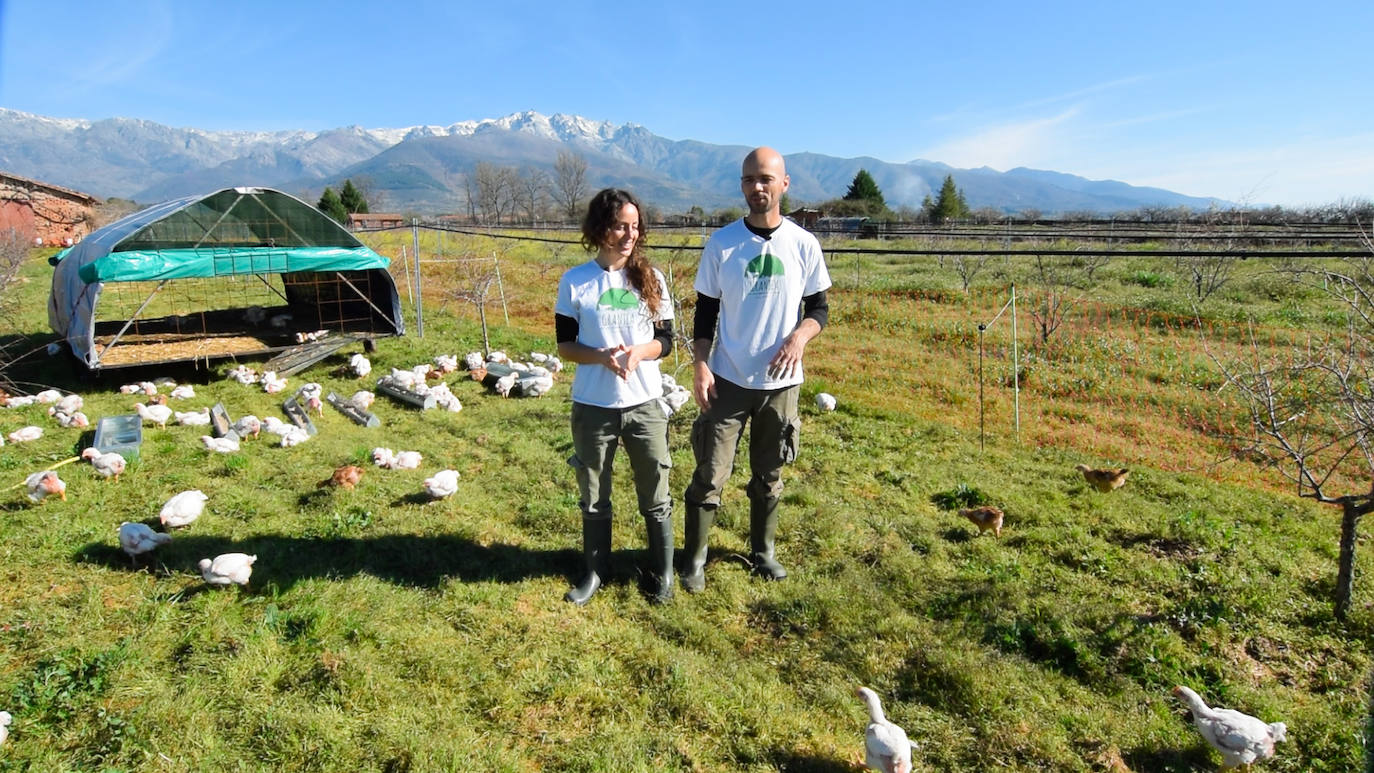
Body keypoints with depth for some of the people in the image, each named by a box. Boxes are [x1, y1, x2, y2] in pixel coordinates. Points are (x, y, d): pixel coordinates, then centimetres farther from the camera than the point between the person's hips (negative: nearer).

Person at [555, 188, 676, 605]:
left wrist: (639, 352, -18)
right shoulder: (575, 282, -3)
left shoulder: (651, 278, 1)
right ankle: (596, 570, 33)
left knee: (655, 495, 9)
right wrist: (602, 356, -19)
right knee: (594, 497, 14)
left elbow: (666, 340, 4)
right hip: (592, 407, 0)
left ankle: (663, 571, 29)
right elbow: (564, 344, 0)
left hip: (645, 404, 1)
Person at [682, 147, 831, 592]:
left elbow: (818, 308, 5)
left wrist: (800, 336, -16)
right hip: (727, 380, -1)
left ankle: (763, 551, 35)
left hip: (781, 381, 1)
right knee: (710, 475, 1)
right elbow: (705, 312, 2)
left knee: (769, 475, 15)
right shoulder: (722, 243, -2)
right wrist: (700, 367, -8)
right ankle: (694, 558, 19)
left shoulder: (803, 244, -1)